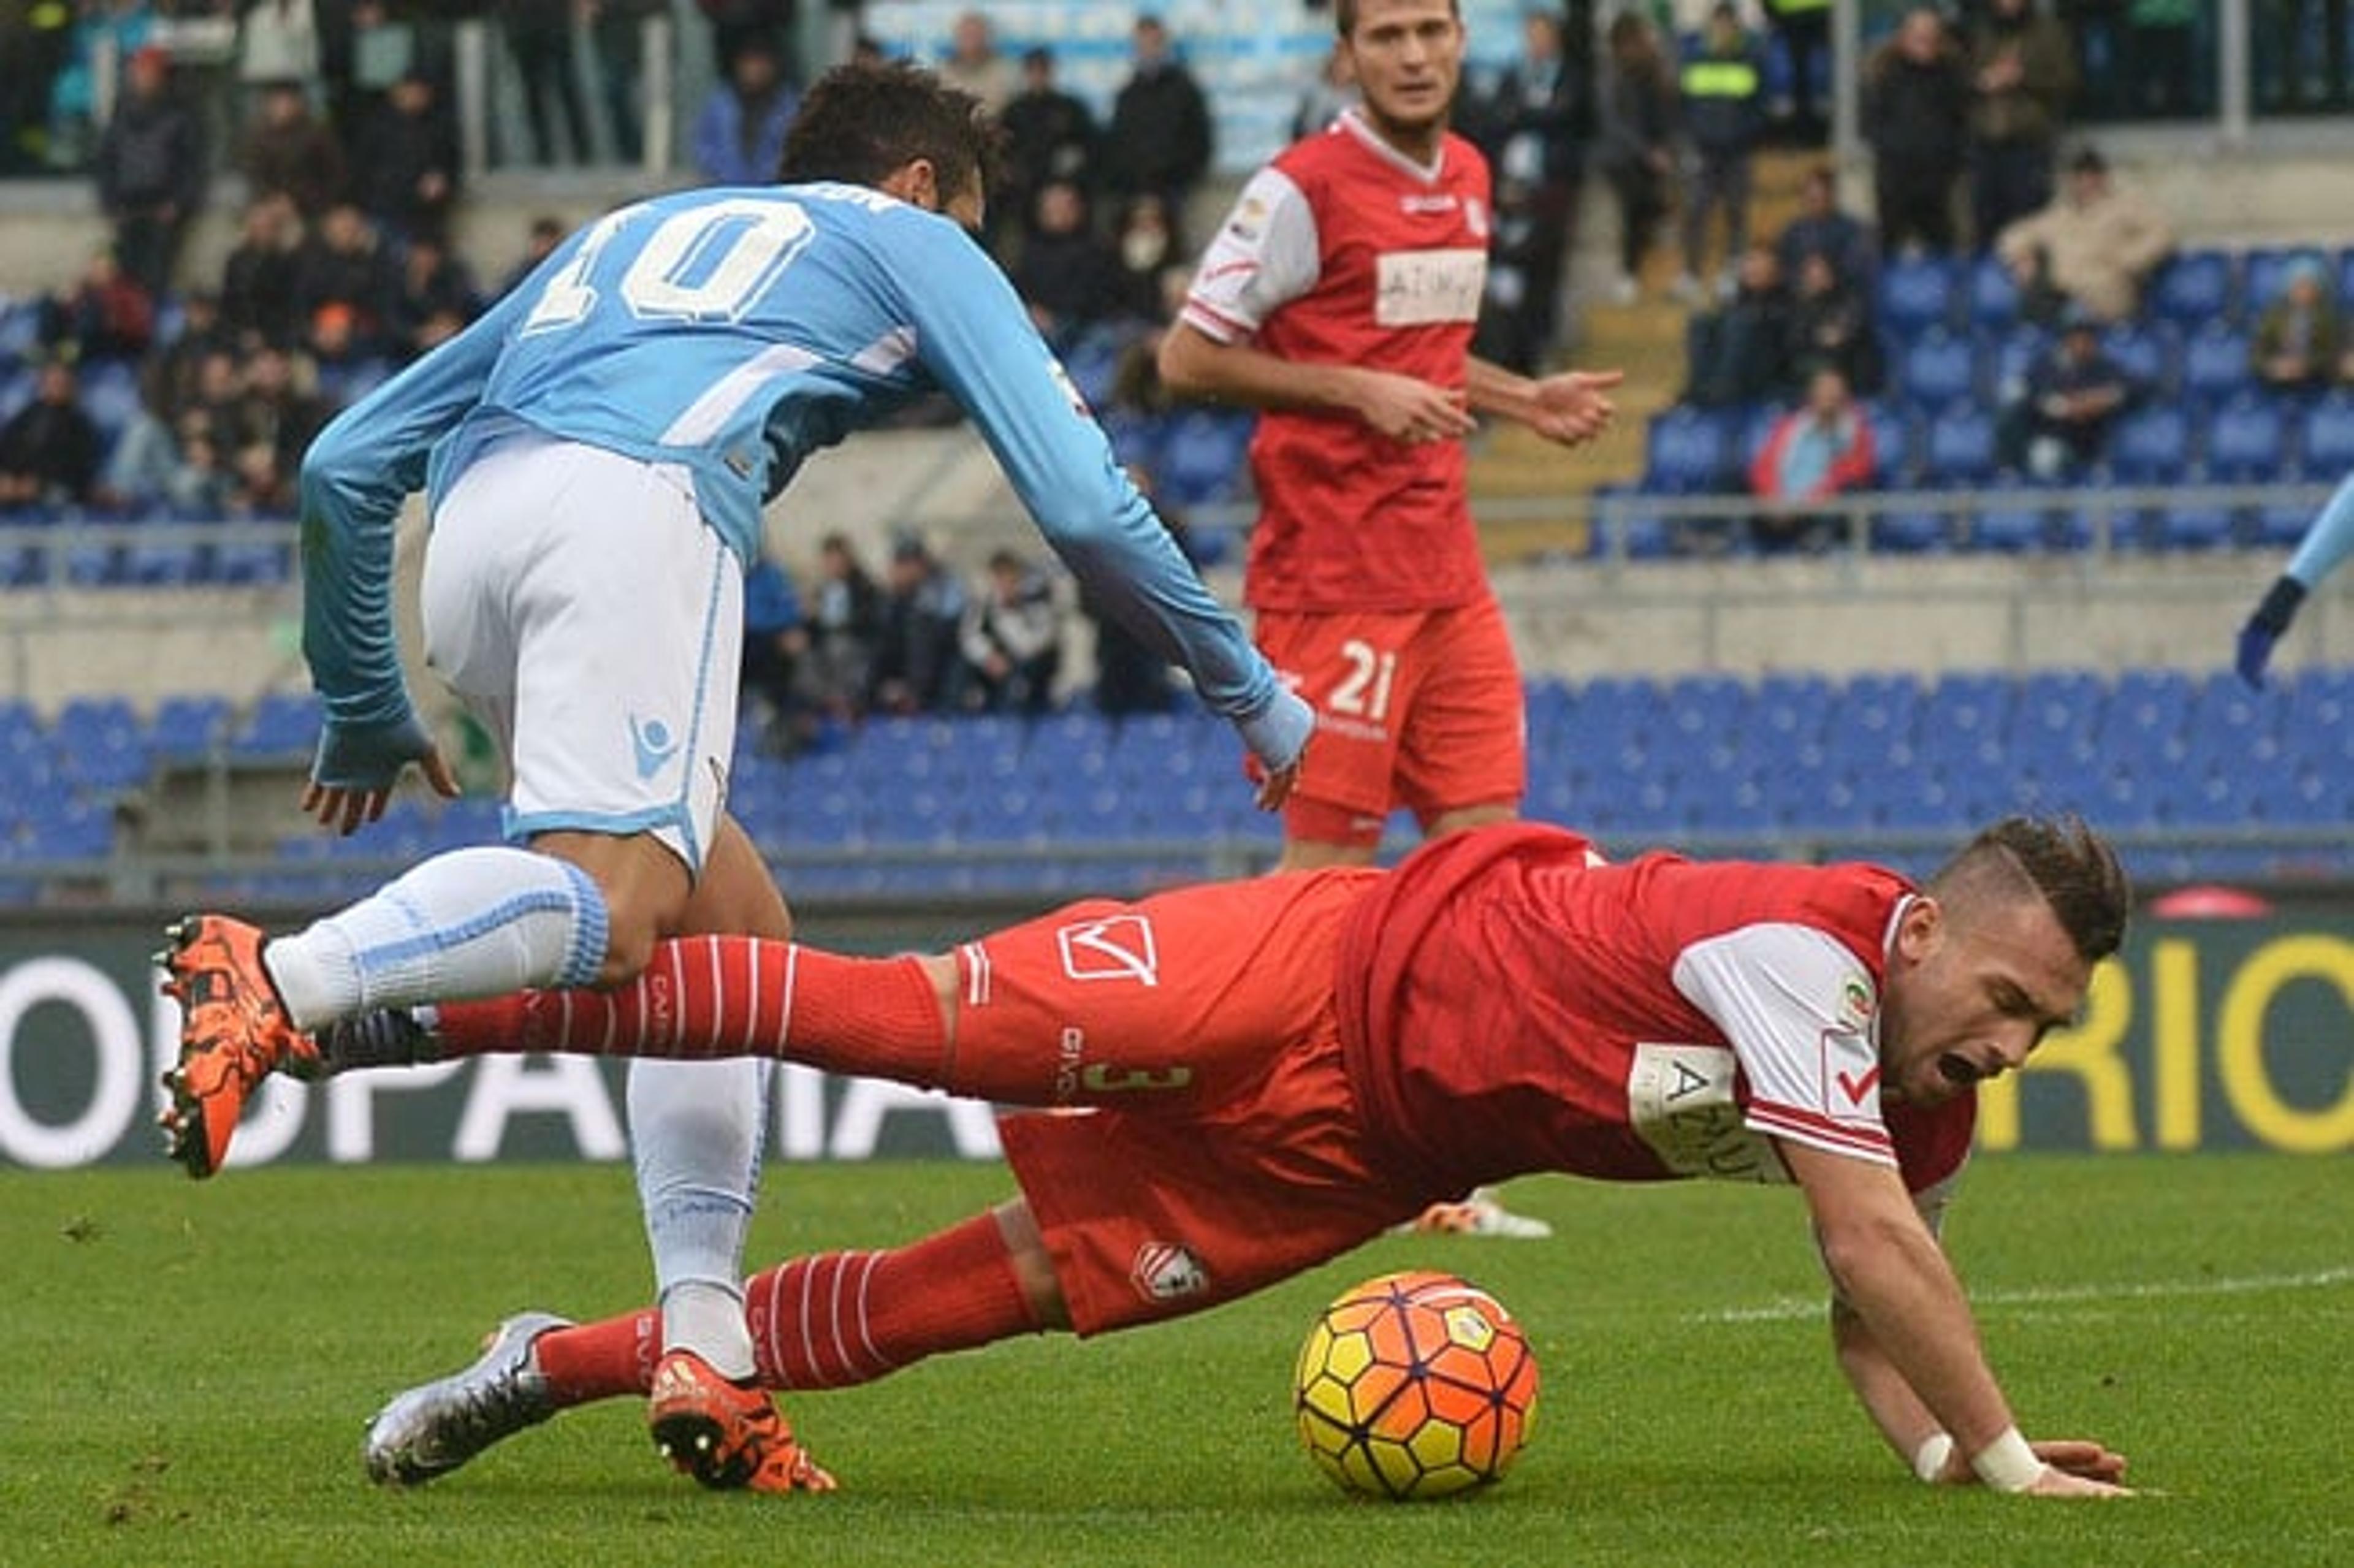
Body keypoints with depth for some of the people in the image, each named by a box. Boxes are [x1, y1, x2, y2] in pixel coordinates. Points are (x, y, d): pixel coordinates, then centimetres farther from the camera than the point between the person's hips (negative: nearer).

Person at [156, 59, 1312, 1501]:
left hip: (471, 525, 6)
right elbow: (1085, 508, 18)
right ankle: (275, 992, -47)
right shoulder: (915, 246, 27)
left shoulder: (620, 239, 41)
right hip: (639, 502, -6)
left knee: (738, 934, 13)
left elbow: (346, 466, 36)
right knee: (608, 907, -23)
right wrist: (1254, 696, 29)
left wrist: (362, 707, 46)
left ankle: (707, 1348, 0)